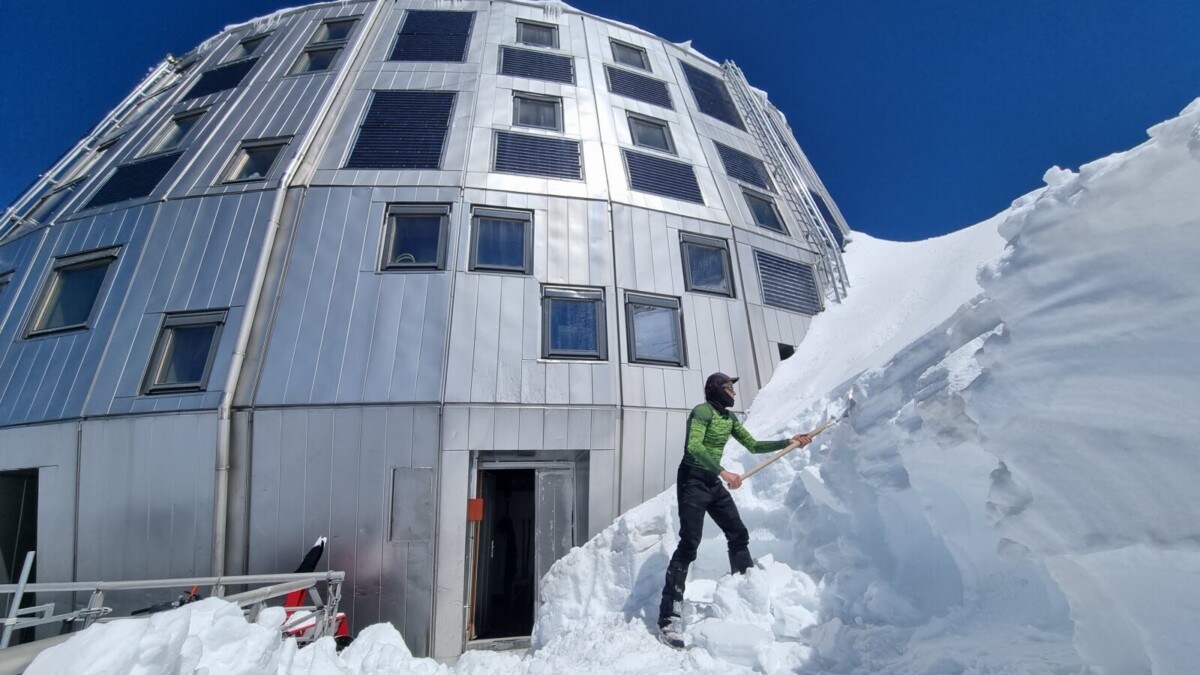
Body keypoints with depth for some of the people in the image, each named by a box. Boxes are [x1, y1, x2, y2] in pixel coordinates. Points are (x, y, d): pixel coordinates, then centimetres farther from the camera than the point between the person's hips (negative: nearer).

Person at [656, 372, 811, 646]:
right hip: (693, 482, -9)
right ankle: (668, 618, -12)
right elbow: (694, 447, -26)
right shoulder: (702, 411, -13)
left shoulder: (729, 417, 12)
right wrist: (724, 472, -34)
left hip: (714, 484, 9)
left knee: (739, 535, 10)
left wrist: (789, 442, 12)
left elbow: (753, 445, 18)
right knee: (689, 545, -13)